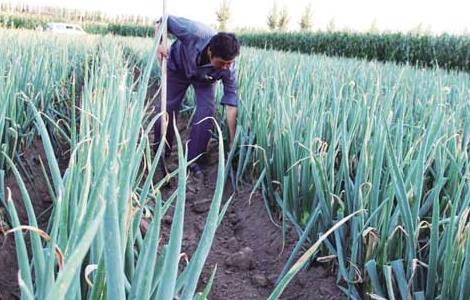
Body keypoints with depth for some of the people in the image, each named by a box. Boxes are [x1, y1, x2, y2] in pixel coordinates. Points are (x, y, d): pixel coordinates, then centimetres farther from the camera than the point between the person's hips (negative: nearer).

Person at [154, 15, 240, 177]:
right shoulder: (195, 33, -43)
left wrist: (232, 140, -31)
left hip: (204, 78, 0)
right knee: (167, 108, -1)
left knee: (206, 112, -18)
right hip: (178, 66, 0)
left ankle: (192, 160, -4)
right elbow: (164, 20, -25)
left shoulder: (228, 68, -36)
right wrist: (159, 42, -41)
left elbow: (231, 102, -30)